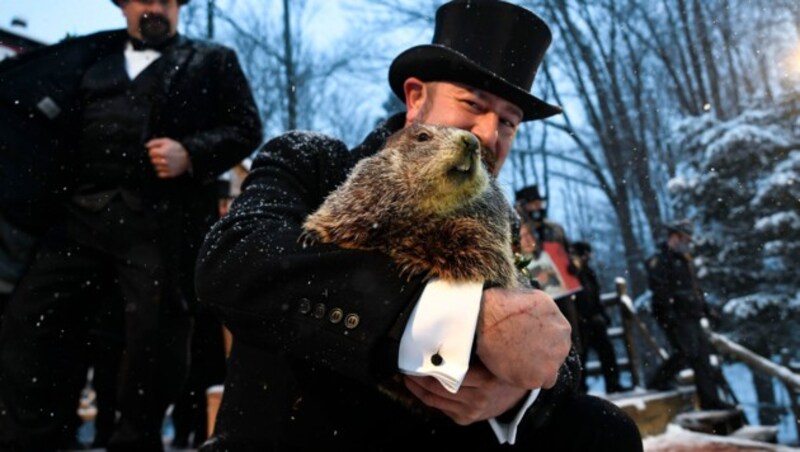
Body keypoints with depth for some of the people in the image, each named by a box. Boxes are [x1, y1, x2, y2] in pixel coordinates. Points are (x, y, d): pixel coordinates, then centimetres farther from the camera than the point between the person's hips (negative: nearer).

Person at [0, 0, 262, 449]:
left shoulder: (213, 61, 13)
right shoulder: (90, 56, 24)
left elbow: (246, 130, 2)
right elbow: (55, 126, 22)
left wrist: (190, 154, -12)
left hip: (166, 224, -4)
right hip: (83, 215, 5)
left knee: (154, 338, -2)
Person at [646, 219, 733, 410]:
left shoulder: (683, 260, 20)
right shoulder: (659, 260, -10)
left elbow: (694, 286, 27)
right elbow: (659, 289, -19)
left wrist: (703, 304, 19)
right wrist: (668, 311, -24)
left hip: (690, 316, 10)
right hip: (675, 317, -9)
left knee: (703, 353, 7)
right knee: (687, 352, -14)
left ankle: (710, 400, 14)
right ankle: (658, 383, 4)